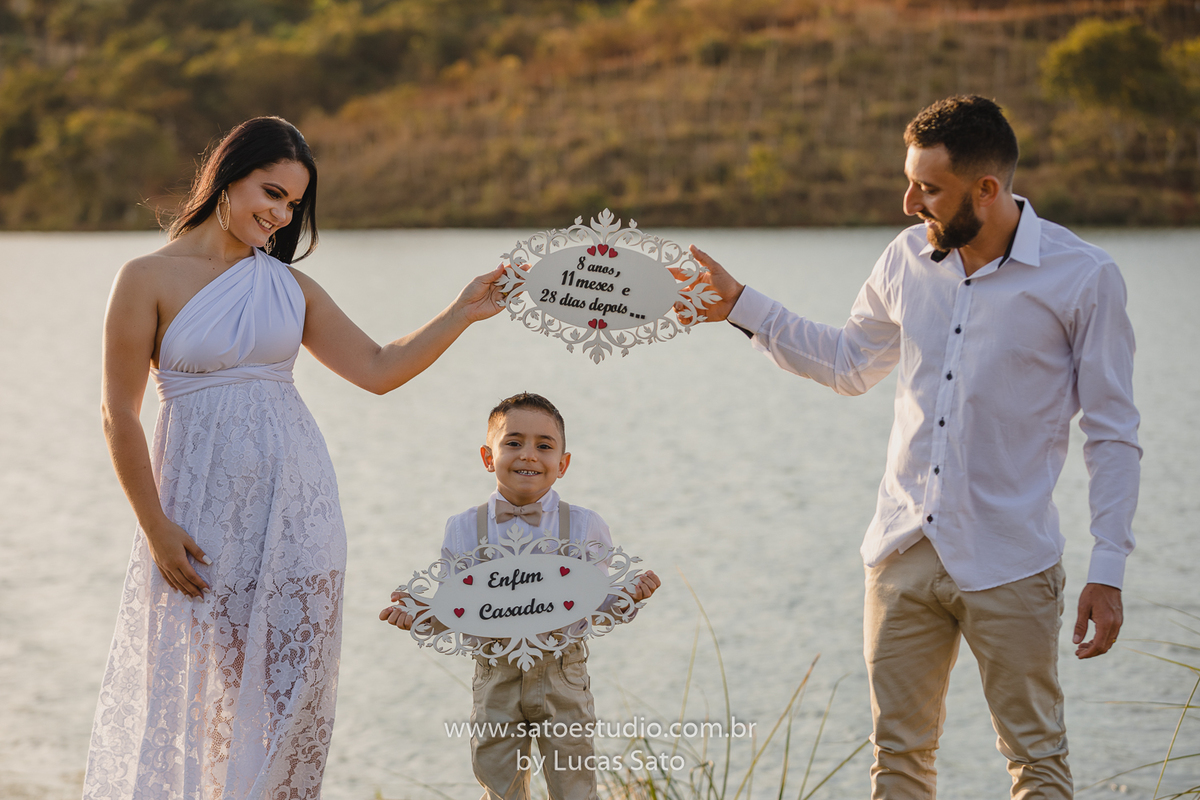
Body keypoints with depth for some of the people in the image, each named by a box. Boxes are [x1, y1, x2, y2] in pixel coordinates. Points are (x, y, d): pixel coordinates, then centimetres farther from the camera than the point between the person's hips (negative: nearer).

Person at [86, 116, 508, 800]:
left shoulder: (287, 284, 9)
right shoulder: (149, 279, -5)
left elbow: (379, 370, 8)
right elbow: (120, 416, -6)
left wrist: (463, 313, -1)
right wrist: (156, 528, -10)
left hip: (296, 503, 4)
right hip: (208, 506, -4)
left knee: (293, 685, 3)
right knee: (213, 684, 1)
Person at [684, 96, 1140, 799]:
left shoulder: (1083, 277, -9)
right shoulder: (907, 259, 4)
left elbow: (1113, 434, -5)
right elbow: (850, 365, 22)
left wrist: (1108, 573, -9)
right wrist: (741, 306, 18)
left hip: (1010, 565, -4)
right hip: (905, 553, 4)